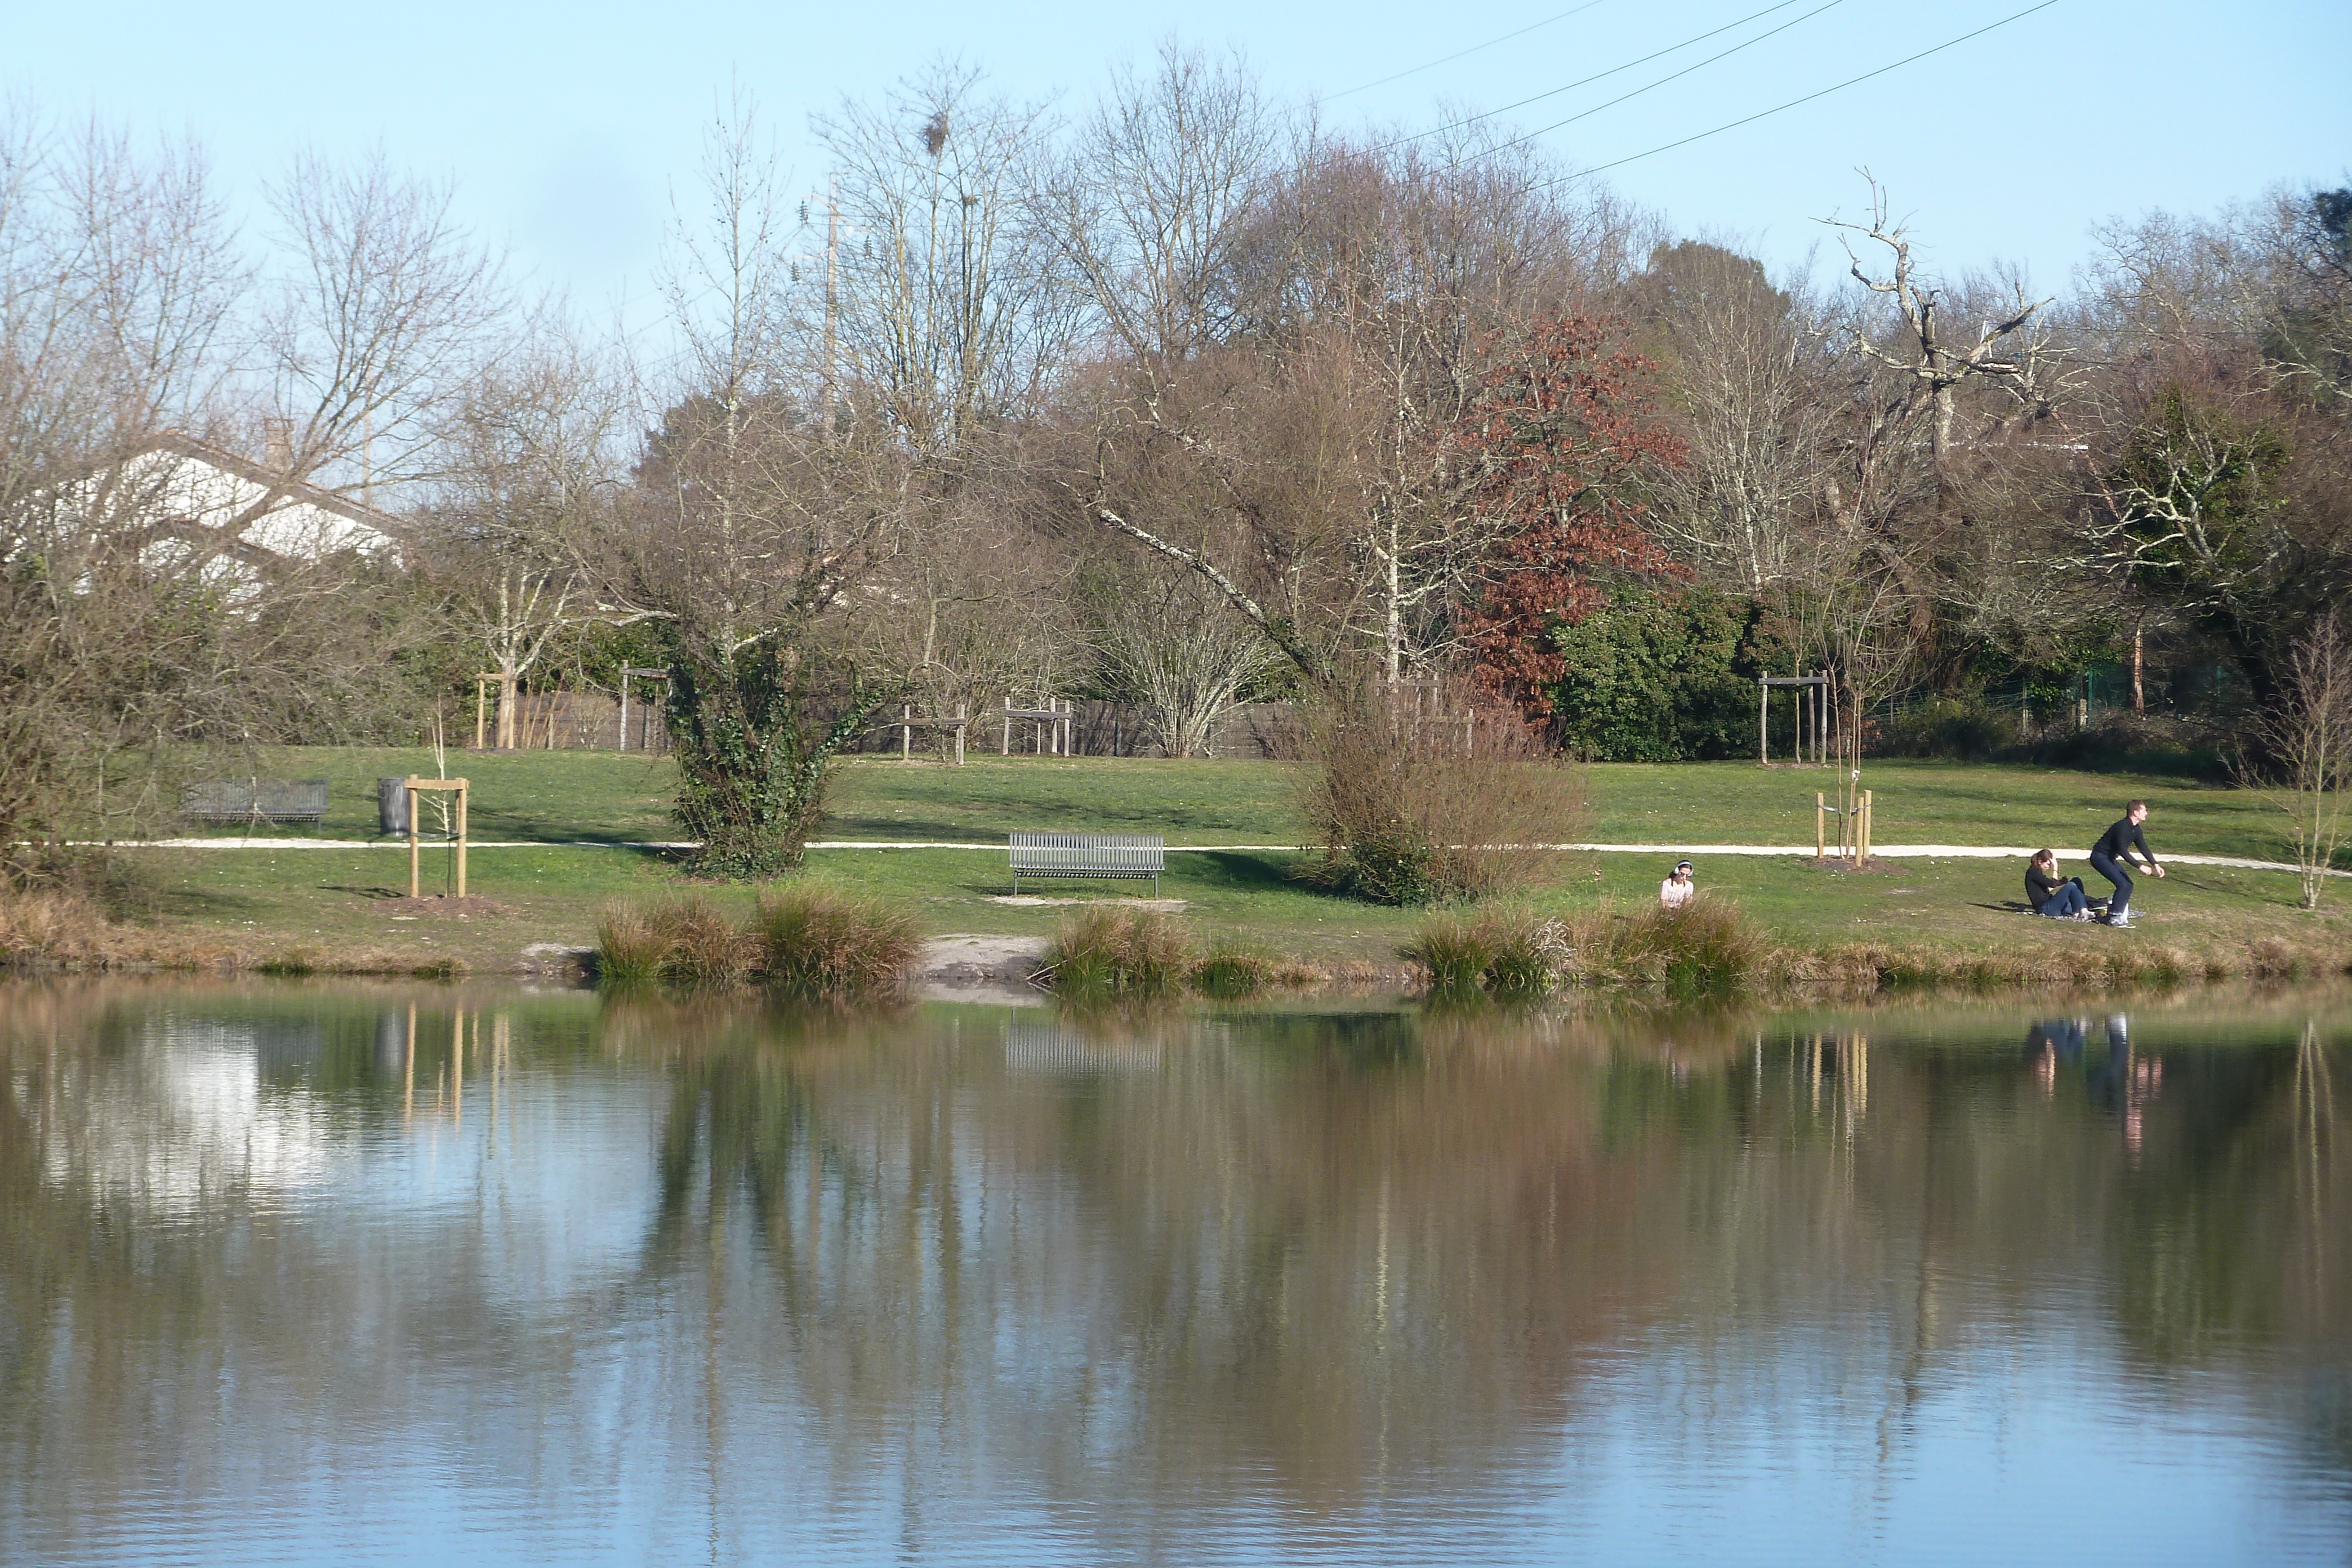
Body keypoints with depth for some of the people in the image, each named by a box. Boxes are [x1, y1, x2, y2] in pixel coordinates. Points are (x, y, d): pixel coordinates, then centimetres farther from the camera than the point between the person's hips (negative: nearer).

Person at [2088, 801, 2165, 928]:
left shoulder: (2135, 829, 4)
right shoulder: (2123, 827, -26)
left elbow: (2144, 848, 10)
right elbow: (2123, 851, -31)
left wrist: (2155, 865, 1)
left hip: (2110, 858, 10)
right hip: (2100, 857, -10)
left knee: (2127, 884, 9)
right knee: (2123, 884, -19)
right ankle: (2114, 918, -17)